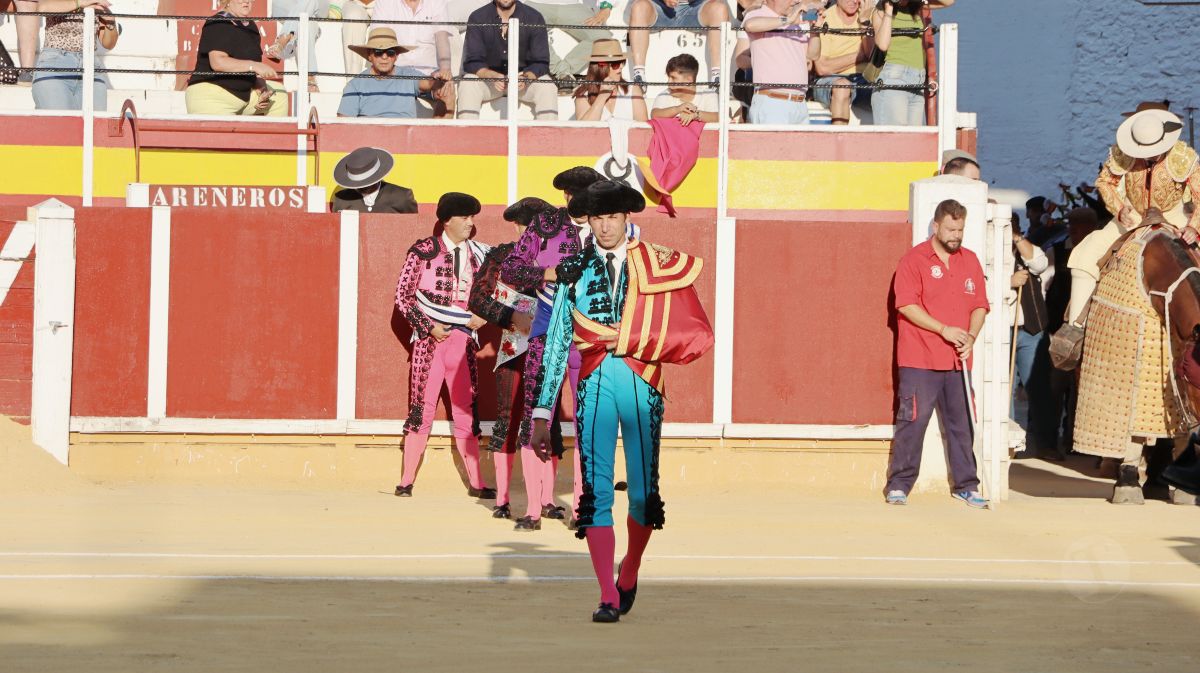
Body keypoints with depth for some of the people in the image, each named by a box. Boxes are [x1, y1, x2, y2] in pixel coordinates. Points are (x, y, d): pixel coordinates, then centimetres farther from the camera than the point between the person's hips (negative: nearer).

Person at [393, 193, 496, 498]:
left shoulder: (478, 254, 9)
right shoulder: (424, 251, -2)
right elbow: (403, 296, -2)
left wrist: (480, 317, -1)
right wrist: (429, 327, -9)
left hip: (463, 341, 3)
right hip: (430, 340, -3)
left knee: (466, 410, 4)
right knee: (422, 408, -2)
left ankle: (476, 483, 8)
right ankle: (407, 480, 4)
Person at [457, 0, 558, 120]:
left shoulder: (534, 18, -7)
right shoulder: (477, 18, -7)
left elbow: (541, 63, -9)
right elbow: (472, 62, -11)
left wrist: (526, 78, -32)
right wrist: (492, 76, -33)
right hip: (488, 78, 0)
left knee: (548, 89, -28)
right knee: (467, 86, -30)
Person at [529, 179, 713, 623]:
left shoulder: (660, 265, 4)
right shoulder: (574, 270, 7)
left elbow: (696, 335, 1)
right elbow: (556, 345, 7)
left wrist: (628, 340, -7)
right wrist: (542, 414, 3)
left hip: (642, 386, 0)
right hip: (593, 387, 0)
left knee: (643, 494, 4)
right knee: (595, 493, -8)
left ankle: (629, 570, 32)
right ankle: (608, 597, -4)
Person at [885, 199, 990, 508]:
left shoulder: (970, 261, 14)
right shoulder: (915, 259, -3)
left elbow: (980, 305, 14)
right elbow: (906, 305, -11)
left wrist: (971, 336, -4)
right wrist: (944, 330, -15)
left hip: (958, 361, 5)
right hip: (919, 360, -5)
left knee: (962, 424, 7)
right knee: (912, 421, -5)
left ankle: (966, 485, 15)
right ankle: (898, 485, 2)